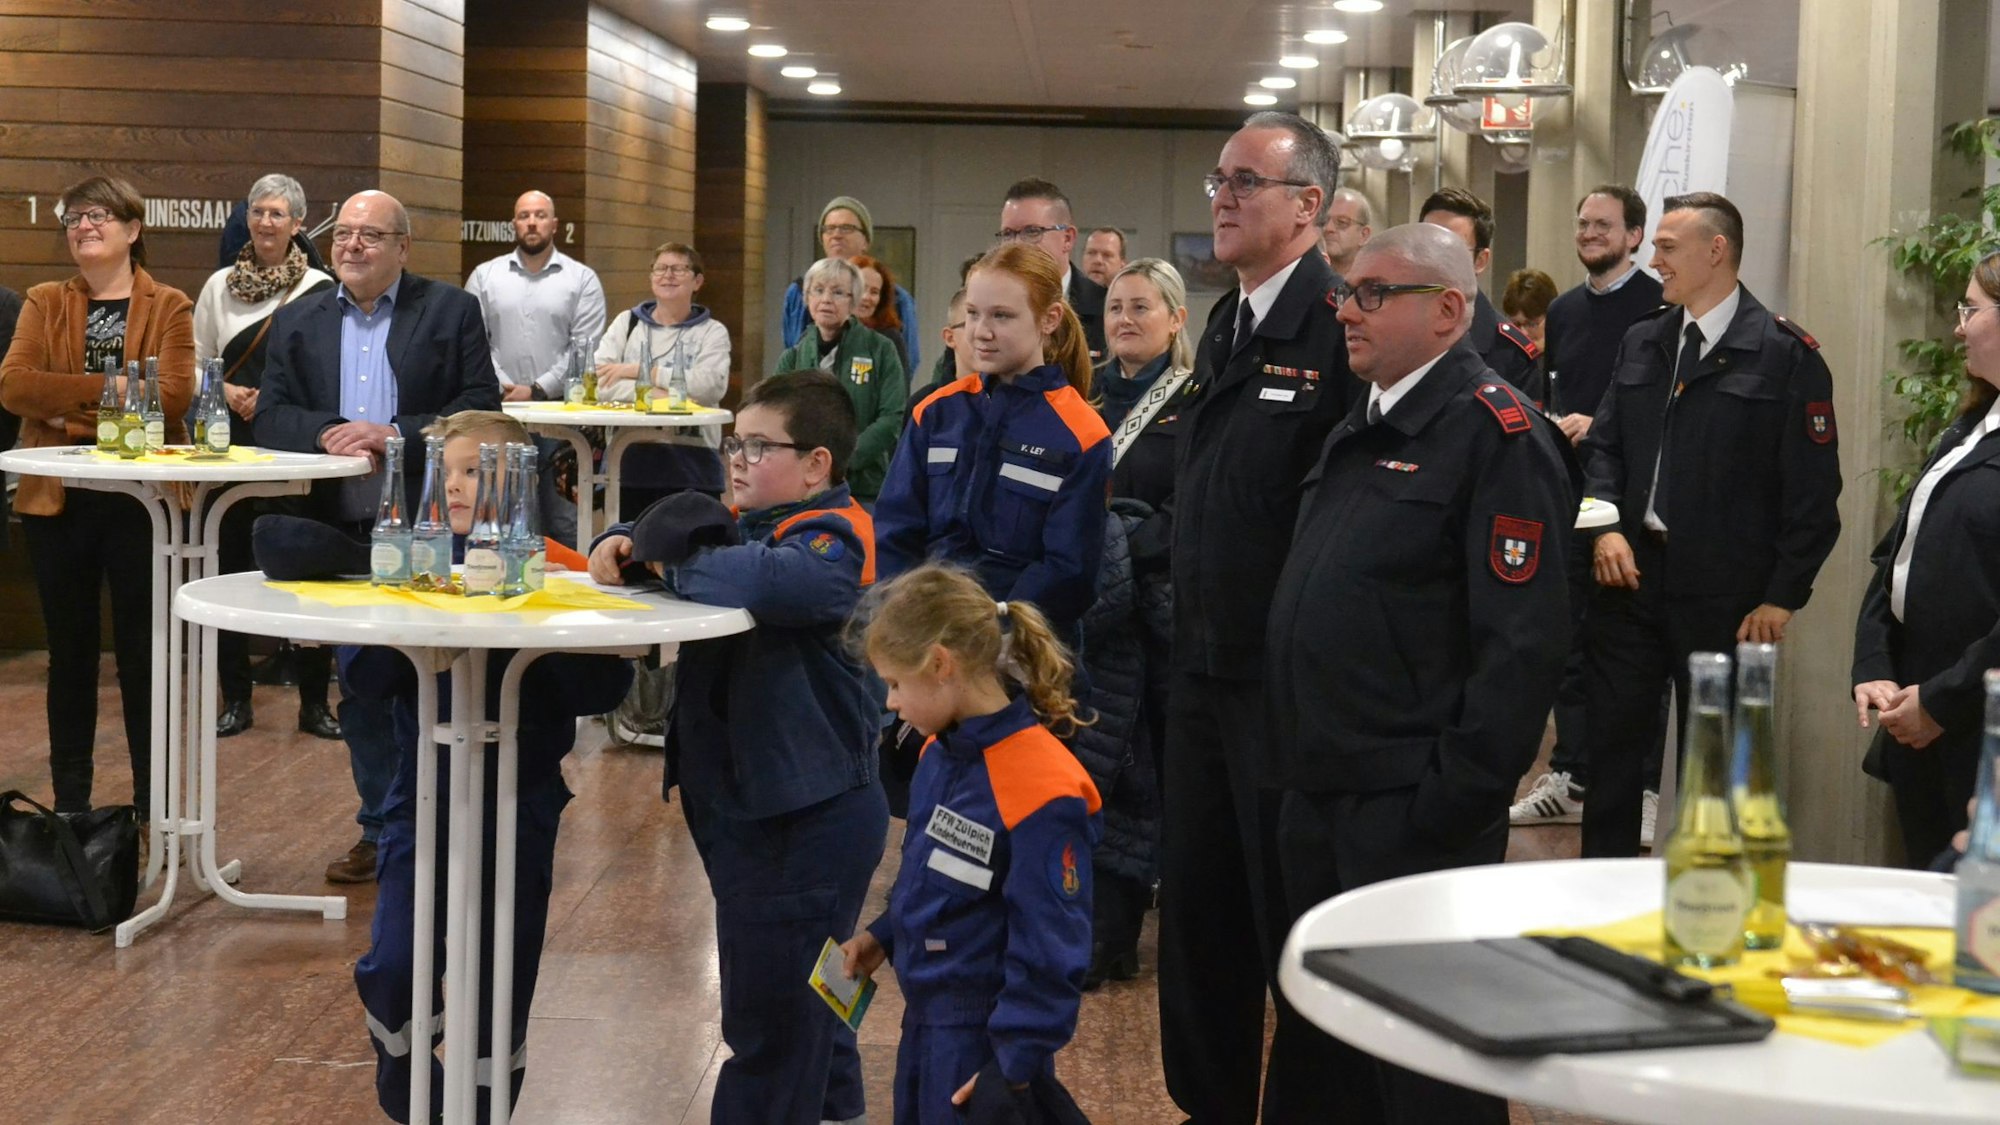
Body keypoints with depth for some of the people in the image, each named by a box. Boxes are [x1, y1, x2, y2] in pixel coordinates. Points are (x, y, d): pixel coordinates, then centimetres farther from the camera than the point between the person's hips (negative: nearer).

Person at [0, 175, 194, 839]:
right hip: (57, 501, 2)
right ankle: (70, 805, 18)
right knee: (70, 654, 9)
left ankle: (151, 808, 12)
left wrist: (71, 407, -15)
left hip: (140, 502, -2)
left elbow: (173, 394, -15)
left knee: (142, 653, 5)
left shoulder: (170, 309, 1)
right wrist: (108, 390, -17)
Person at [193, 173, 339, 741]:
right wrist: (226, 393, -7)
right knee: (231, 565, 6)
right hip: (231, 443, 3)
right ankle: (235, 699, 16)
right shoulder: (220, 285, 9)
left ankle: (314, 702, 8)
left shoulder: (321, 289, -2)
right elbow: (196, 365, 12)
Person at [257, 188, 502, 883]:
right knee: (359, 687, 10)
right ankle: (380, 831, 21)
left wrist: (396, 434, -18)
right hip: (339, 532, 4)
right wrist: (326, 433, -17)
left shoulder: (453, 311, 1)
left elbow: (480, 407, -7)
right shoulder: (297, 323, 10)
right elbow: (271, 415, 4)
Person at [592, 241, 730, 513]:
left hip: (692, 463, -2)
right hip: (629, 459, 2)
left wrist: (637, 370, -12)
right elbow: (599, 383, -3)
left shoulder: (712, 332, 7)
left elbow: (712, 385, -13)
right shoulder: (627, 323, 12)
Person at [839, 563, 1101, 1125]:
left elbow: (1051, 953, -22)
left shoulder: (1041, 791, -25)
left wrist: (1014, 1067, -20)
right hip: (925, 1022, 8)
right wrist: (882, 936, 9)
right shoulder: (940, 755, 2)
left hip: (987, 1040, -8)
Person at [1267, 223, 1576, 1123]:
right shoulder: (1359, 432, 16)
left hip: (1413, 811, -9)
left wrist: (1455, 803, -20)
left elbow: (1524, 641, -19)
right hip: (1318, 799, 9)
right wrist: (1296, 762, 15)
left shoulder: (1496, 434, -12)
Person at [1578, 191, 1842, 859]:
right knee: (1612, 741, 8)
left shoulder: (1786, 356, -8)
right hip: (1631, 571, 5)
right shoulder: (1642, 343, 11)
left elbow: (1813, 491, -9)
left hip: (1724, 598, -5)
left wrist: (1783, 597, -11)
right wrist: (1606, 526, -5)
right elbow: (1603, 446, 13)